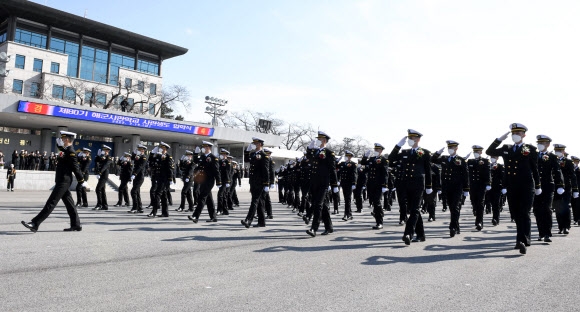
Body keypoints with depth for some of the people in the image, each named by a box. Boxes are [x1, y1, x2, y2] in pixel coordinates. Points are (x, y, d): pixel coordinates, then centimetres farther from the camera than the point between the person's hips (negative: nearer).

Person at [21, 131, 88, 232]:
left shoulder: (71, 152, -15)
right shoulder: (66, 151, 12)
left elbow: (76, 168, -13)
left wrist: (82, 182, -11)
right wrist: (59, 143, 17)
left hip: (63, 182, -10)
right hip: (62, 181, 10)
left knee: (51, 202, -8)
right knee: (69, 203, 11)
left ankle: (35, 224, -7)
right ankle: (76, 225, 16)